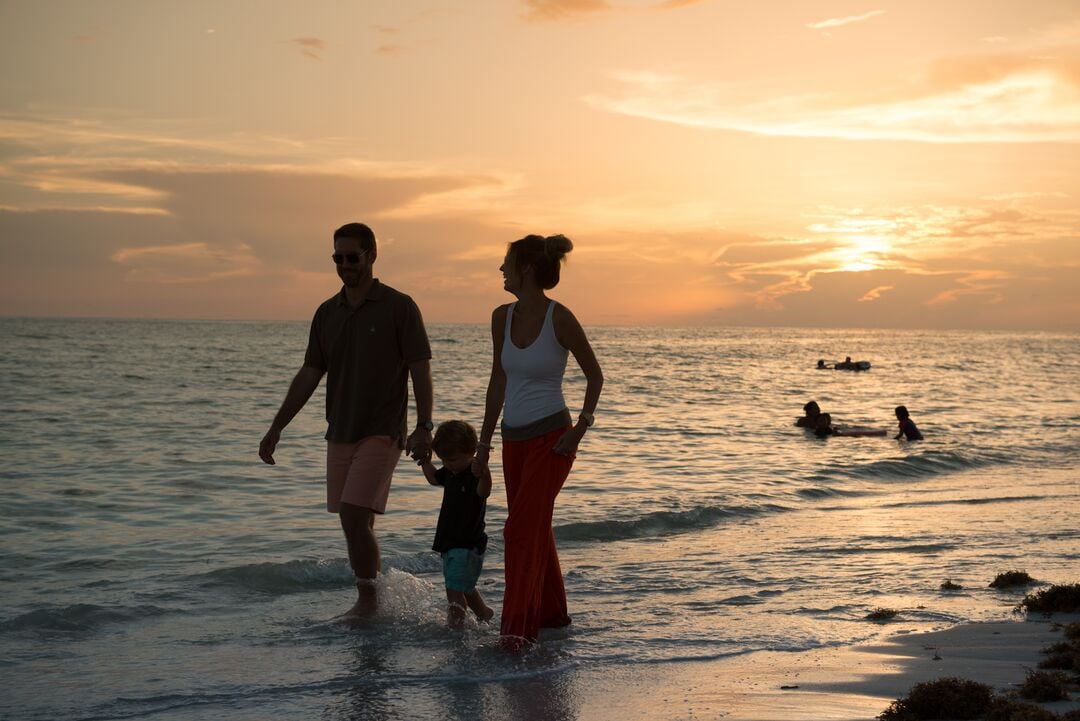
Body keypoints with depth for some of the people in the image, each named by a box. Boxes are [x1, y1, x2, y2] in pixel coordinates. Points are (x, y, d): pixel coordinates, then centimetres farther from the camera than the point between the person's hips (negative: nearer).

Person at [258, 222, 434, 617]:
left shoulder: (399, 307, -6)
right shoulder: (327, 313, 10)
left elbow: (420, 371, -8)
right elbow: (308, 376, 12)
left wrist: (424, 427, -17)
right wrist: (276, 428, 8)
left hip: (381, 433, -6)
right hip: (340, 434, 6)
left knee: (354, 516, -15)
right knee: (357, 523, 8)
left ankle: (368, 597, -3)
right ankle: (370, 599, 18)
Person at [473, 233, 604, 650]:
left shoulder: (559, 318, -13)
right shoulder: (502, 317, 4)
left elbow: (594, 374, -1)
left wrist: (581, 427, -10)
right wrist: (484, 442, 13)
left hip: (550, 438, -6)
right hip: (514, 439, 6)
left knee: (522, 531, -13)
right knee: (535, 530, 15)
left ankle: (516, 628, -10)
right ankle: (552, 613, 30)